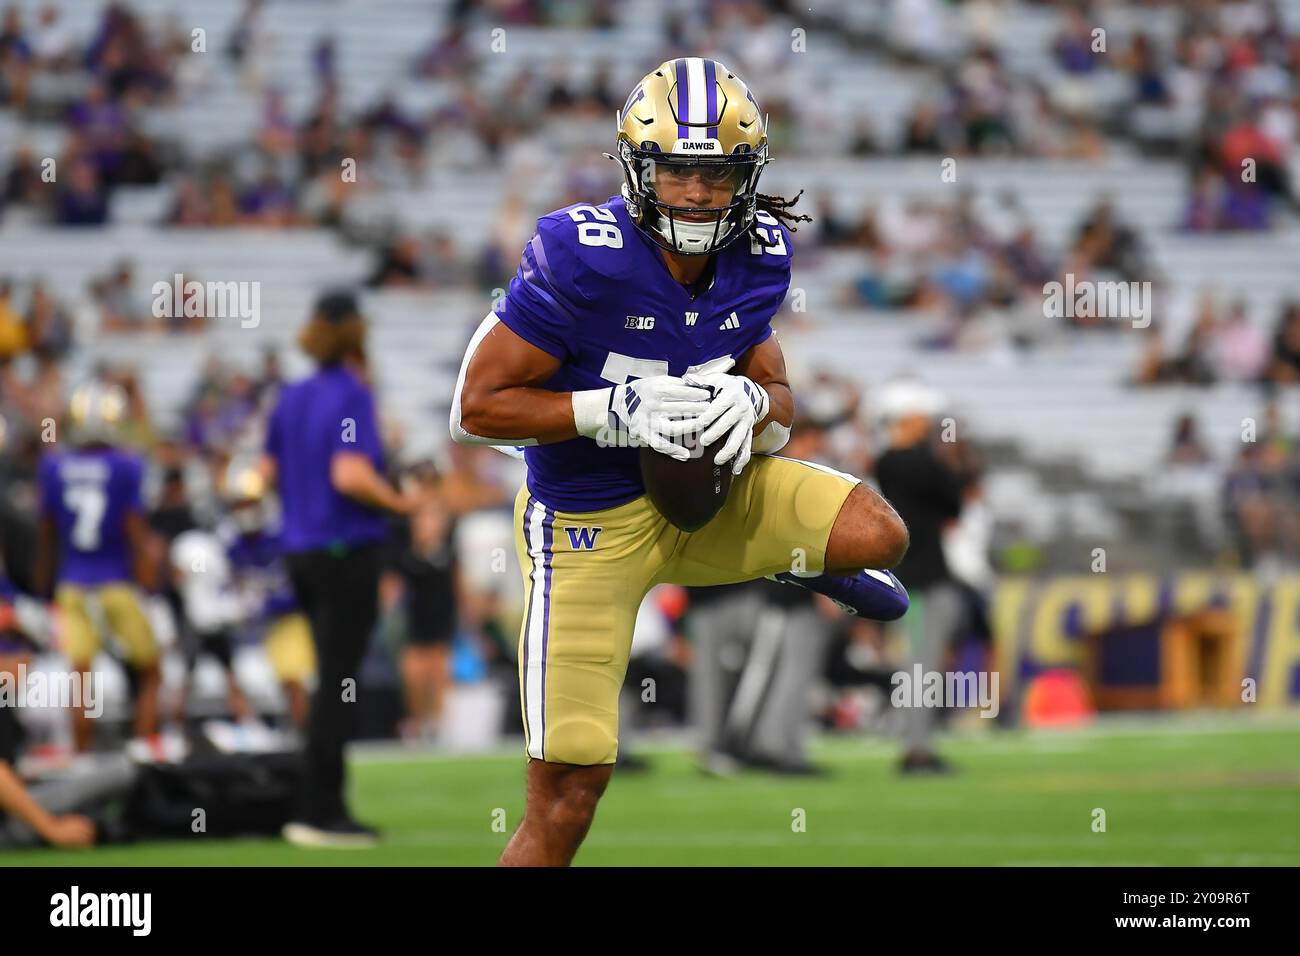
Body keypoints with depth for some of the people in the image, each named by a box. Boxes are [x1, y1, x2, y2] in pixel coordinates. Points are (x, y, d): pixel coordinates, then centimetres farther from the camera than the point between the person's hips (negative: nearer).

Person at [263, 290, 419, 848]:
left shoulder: (292, 397, 9)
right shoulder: (352, 397, -15)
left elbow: (269, 471, 15)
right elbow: (351, 475, -25)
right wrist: (400, 503, -11)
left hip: (302, 550, 8)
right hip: (346, 551, -8)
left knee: (333, 681, 16)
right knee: (339, 684, -3)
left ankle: (327, 806, 17)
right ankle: (317, 813, -3)